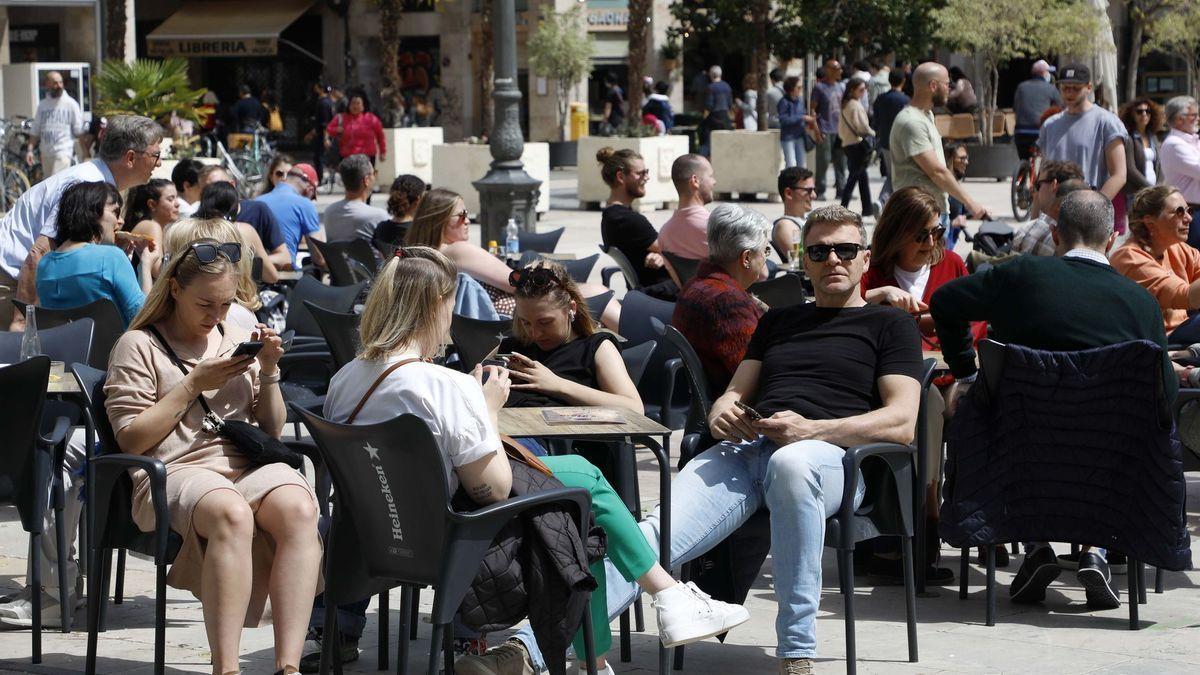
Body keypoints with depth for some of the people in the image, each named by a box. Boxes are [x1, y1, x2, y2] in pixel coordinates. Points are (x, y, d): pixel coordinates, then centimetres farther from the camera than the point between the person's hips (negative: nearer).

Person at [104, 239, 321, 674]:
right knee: (231, 514, -40)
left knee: (298, 508, -33)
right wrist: (192, 386, -3)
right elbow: (130, 440, -1)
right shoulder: (139, 346, 9)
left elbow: (272, 430, 23)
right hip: (176, 471, -4)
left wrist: (269, 372, 6)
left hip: (247, 466, 4)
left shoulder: (238, 339, 23)